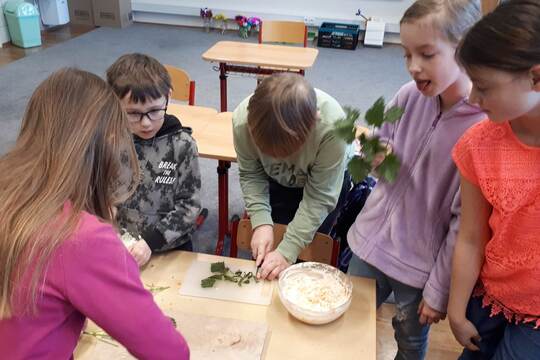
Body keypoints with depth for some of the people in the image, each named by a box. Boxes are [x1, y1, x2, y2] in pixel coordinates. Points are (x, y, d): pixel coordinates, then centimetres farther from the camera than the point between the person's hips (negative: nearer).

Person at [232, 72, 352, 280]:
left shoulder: (332, 126, -41)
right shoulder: (243, 120, -34)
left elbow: (319, 197, -30)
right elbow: (250, 174, -17)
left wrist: (287, 252, -32)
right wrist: (261, 222, -29)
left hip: (325, 178, -2)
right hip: (277, 180, 2)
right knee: (263, 251, 8)